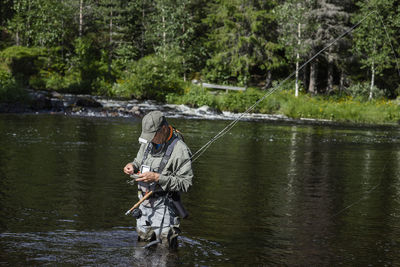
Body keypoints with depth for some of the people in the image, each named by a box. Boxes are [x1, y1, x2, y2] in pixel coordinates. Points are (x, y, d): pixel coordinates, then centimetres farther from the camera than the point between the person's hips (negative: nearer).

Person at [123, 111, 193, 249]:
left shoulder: (180, 150, -18)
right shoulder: (148, 142, 4)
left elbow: (186, 183, -21)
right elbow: (140, 161, 23)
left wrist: (157, 178, -28)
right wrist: (133, 165, -3)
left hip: (164, 206, -7)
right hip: (144, 204, 7)